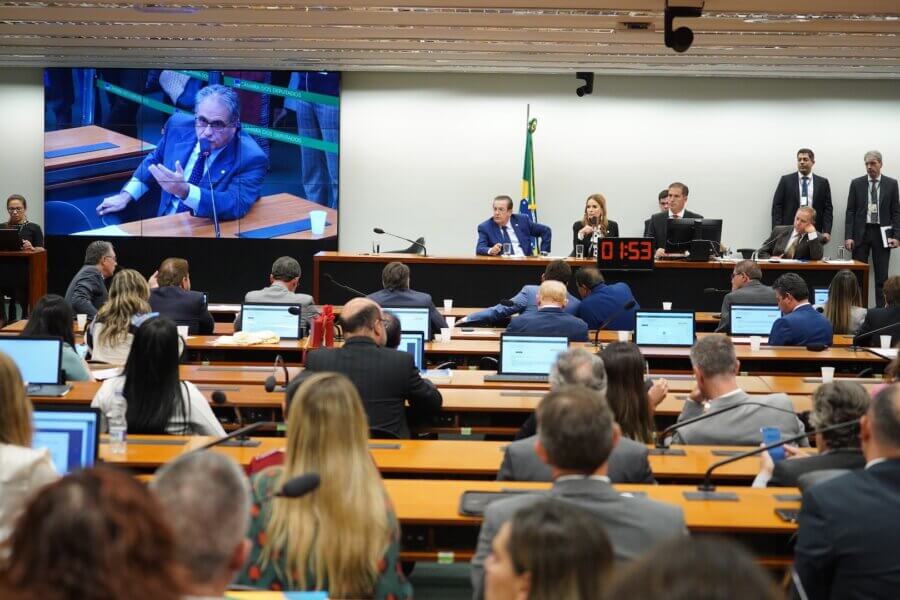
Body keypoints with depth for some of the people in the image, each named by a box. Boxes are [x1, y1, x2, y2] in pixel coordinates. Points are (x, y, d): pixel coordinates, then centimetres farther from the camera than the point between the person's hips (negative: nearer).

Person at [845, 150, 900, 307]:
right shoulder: (856, 183, 4)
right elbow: (850, 211, 2)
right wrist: (848, 236, -6)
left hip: (882, 233, 0)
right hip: (861, 233, 0)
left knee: (882, 276, 1)